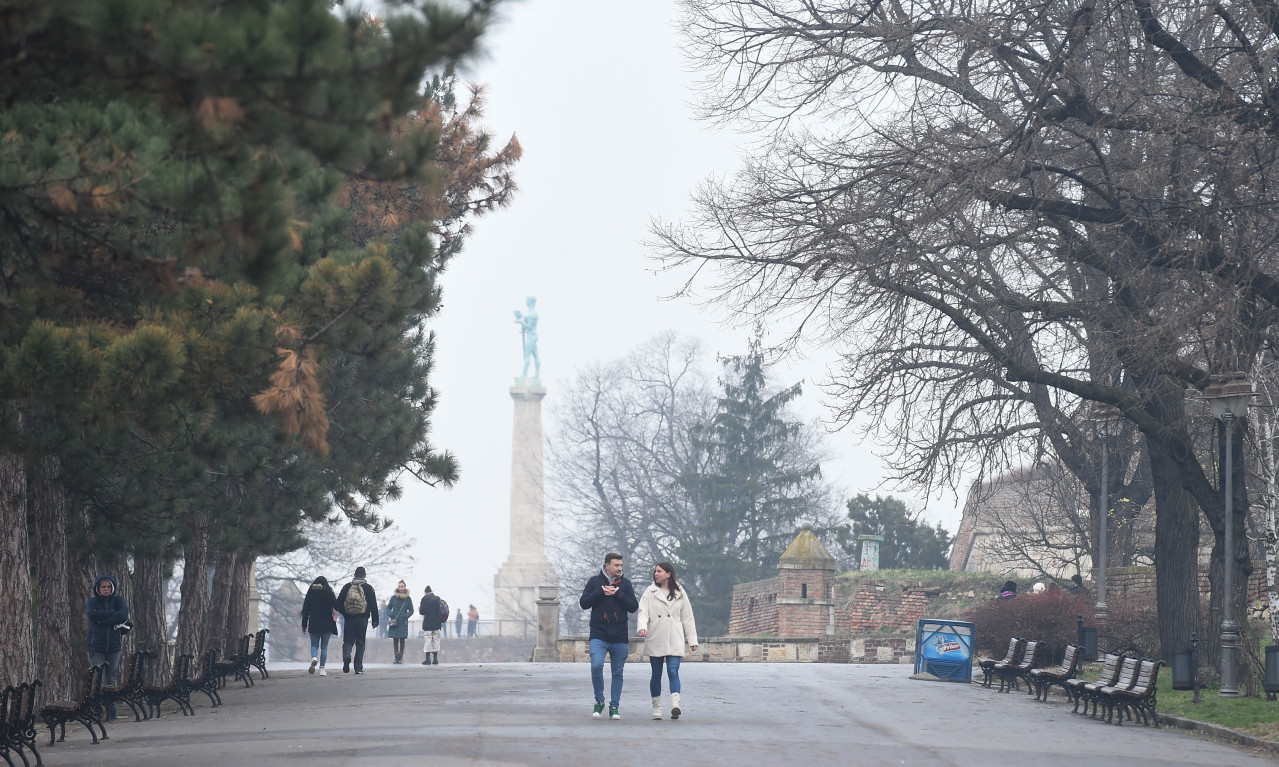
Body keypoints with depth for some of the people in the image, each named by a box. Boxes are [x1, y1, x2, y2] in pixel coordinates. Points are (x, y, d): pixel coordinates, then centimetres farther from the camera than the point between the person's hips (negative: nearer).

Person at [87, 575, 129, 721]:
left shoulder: (118, 600, 9)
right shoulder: (93, 602, 7)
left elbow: (124, 615, -10)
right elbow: (91, 614, -14)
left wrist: (102, 620, -12)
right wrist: (113, 614, -12)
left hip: (114, 645, 1)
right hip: (96, 646, -1)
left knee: (112, 679, 1)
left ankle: (111, 713, 5)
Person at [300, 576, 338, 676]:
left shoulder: (311, 593, 2)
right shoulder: (329, 592, -3)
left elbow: (305, 610, 3)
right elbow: (336, 606, -2)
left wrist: (304, 625, 9)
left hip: (314, 624, 1)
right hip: (327, 624, 0)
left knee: (314, 644, 10)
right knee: (324, 646, 6)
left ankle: (314, 658, -22)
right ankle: (322, 669, 1)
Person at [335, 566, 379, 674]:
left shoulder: (347, 587, 6)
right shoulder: (368, 588, 2)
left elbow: (338, 604, 6)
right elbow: (374, 605, 1)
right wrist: (375, 620, 6)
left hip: (348, 619, 1)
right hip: (362, 619, -1)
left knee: (348, 641, 6)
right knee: (360, 643, 5)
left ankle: (346, 656, -25)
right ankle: (358, 667, 2)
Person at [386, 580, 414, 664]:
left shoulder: (408, 598, 3)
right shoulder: (393, 597, 5)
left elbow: (411, 610, 8)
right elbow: (388, 608, 11)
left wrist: (406, 616, -9)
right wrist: (391, 615, -7)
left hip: (403, 622, -1)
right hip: (394, 622, 1)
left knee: (402, 639, -1)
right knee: (395, 639, 1)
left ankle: (401, 657, 3)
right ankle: (396, 657, 6)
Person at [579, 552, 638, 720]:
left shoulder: (625, 583, 8)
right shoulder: (595, 581, 5)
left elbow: (634, 607, 2)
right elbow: (584, 603, 0)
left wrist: (618, 594, -10)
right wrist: (601, 591, -11)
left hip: (619, 638, 2)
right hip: (598, 635, -2)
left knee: (617, 673, 5)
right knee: (596, 666, -18)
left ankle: (614, 707, 14)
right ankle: (599, 702, 0)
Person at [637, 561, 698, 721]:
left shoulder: (679, 593, 9)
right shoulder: (650, 592, 6)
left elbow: (687, 617, 13)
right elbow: (643, 612, -3)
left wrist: (692, 640, 12)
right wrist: (642, 627, -24)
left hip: (674, 640, -1)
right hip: (655, 640, 1)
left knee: (673, 671, -15)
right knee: (656, 674, 5)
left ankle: (675, 705, -27)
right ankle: (656, 708, 13)